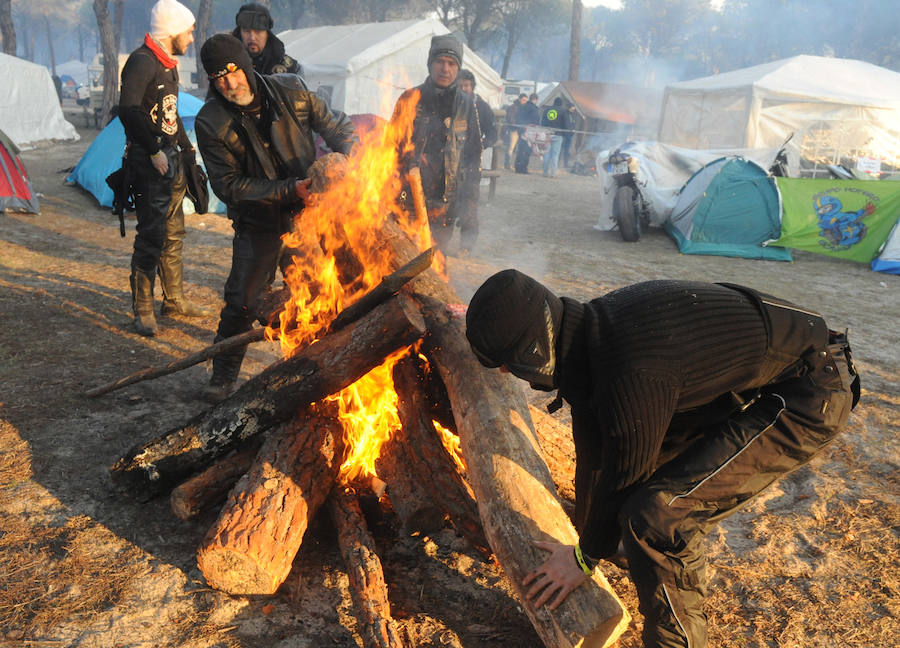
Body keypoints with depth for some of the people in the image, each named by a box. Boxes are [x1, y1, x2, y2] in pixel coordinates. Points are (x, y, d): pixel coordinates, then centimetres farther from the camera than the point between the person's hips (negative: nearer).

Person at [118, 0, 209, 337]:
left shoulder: (168, 64, 16)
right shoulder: (142, 61, -14)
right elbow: (128, 110, -25)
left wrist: (187, 149, 25)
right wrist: (154, 151, -24)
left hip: (170, 159, 10)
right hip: (148, 162, -10)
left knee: (173, 233, 15)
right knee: (151, 236, -7)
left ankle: (174, 299, 28)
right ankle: (142, 311, 3)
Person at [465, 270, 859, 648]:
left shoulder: (630, 378, -33)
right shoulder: (586, 329, -4)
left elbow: (623, 479, -16)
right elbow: (591, 452, 8)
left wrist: (587, 557, 1)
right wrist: (583, 529, 20)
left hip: (809, 399, -9)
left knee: (656, 513, -20)